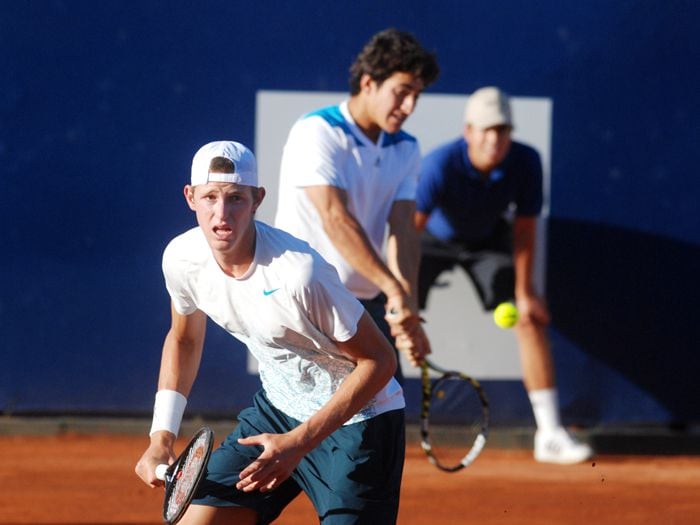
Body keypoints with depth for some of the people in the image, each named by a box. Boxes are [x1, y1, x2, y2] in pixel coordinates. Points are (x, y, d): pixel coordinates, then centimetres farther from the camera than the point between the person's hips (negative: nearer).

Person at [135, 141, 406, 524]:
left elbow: (379, 361, -23)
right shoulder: (181, 258, -11)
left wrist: (298, 442, -28)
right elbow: (183, 339, 12)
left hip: (357, 417, -6)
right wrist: (161, 438, 3)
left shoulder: (297, 274, -30)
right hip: (277, 407, 6)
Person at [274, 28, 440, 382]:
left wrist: (407, 307, -21)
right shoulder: (316, 133, -13)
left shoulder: (405, 150, 8)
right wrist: (395, 289, -33)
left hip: (369, 301, 7)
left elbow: (402, 230, -4)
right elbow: (335, 220, -25)